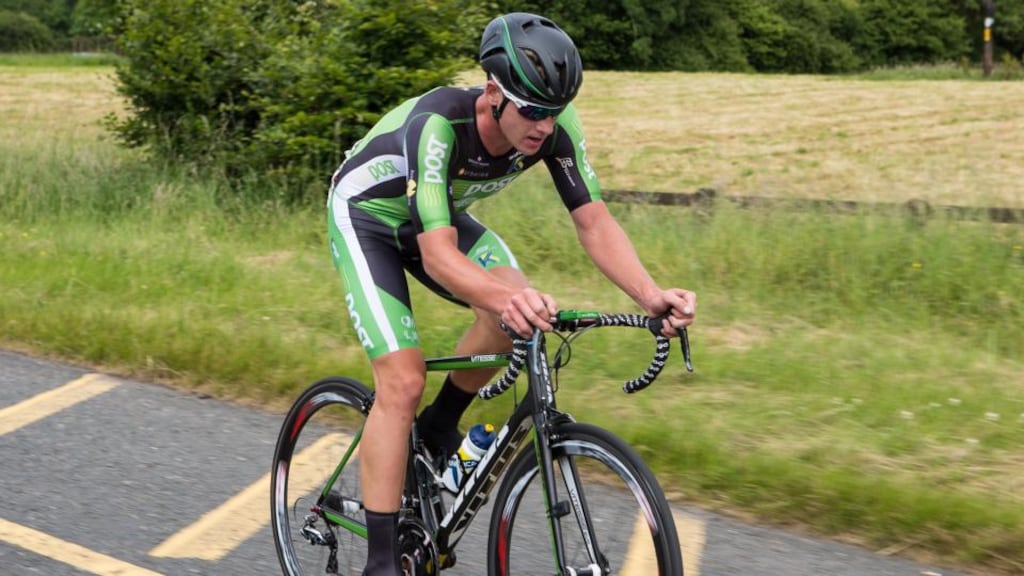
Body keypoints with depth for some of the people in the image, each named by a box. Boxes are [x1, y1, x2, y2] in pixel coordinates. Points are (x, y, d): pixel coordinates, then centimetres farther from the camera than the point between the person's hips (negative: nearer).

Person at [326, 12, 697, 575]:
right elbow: (438, 255, -46)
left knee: (521, 308, -21)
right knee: (403, 381, -18)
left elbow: (594, 221, -24)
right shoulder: (437, 125, -39)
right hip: (365, 215, -5)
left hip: (441, 213, 6)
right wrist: (501, 296, -65)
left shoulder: (556, 125, -24)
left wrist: (650, 294, -41)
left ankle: (439, 428, 4)